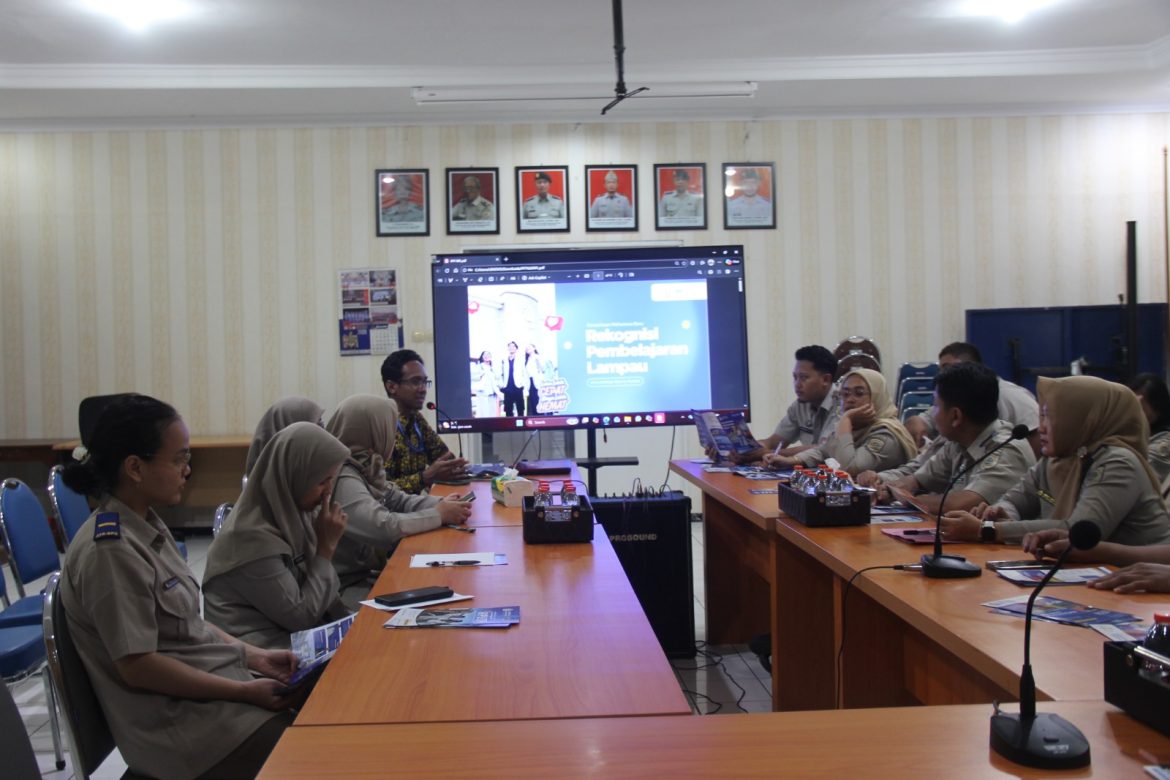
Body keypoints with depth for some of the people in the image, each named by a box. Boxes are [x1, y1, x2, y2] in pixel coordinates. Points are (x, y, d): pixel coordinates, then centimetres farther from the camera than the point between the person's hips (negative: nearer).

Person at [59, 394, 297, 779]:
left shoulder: (147, 526, 6)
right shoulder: (111, 550, -21)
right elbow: (137, 665, -20)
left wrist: (253, 656, 3)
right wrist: (245, 692, -17)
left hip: (213, 682, 8)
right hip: (179, 722, -8)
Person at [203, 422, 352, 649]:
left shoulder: (292, 513, 2)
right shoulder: (252, 537, -22)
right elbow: (302, 616, -17)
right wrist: (326, 548, -14)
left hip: (297, 636, 7)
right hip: (263, 651, -7)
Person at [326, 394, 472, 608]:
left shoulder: (364, 467, 6)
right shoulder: (342, 479, -24)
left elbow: (399, 501, 11)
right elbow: (384, 528, -31)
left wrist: (442, 504, -7)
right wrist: (439, 515, -18)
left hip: (368, 573, 9)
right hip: (346, 588, -9)